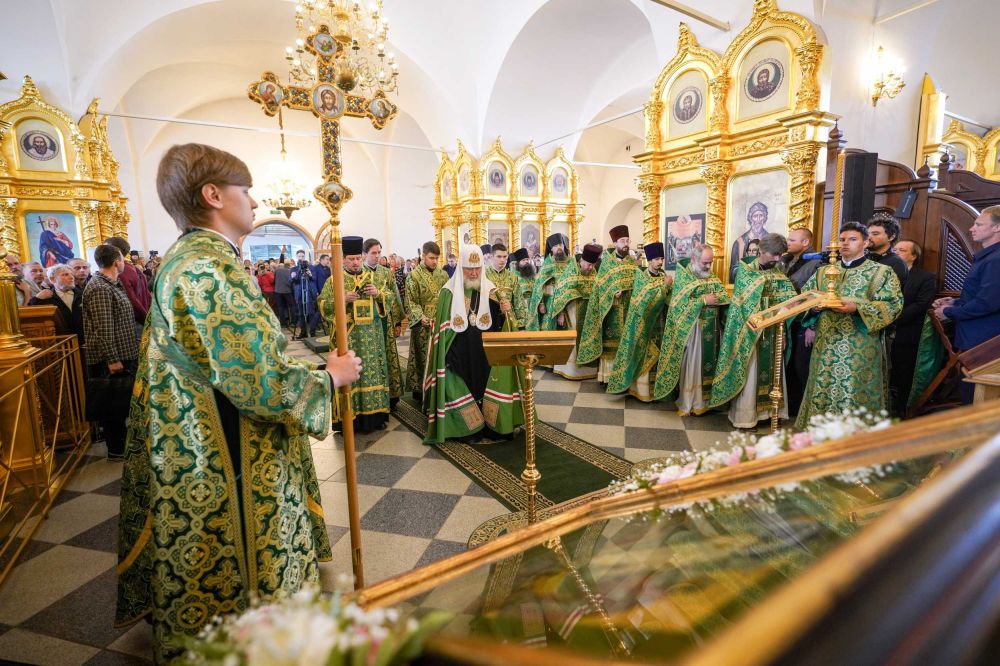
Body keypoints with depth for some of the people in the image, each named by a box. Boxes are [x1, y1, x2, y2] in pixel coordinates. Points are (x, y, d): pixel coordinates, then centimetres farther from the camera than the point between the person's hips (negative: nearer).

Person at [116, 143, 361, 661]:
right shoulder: (209, 268, -23)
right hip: (231, 473, -10)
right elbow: (262, 384, -26)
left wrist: (309, 362, 14)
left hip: (200, 457, 10)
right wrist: (330, 376, -11)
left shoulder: (185, 261, 10)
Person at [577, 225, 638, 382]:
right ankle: (607, 375, 5)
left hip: (628, 309, 3)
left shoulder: (633, 262, 10)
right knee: (610, 340, -2)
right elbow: (601, 285, -4)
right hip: (611, 309, -3)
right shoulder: (607, 262, 1)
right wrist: (613, 292, -19)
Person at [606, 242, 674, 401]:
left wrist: (670, 287, -15)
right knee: (642, 355, -1)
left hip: (659, 323, 5)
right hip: (643, 323, -5)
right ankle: (641, 388, 9)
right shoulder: (641, 277, -9)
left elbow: (670, 300, 2)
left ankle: (653, 387, 20)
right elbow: (647, 299, -19)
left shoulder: (663, 276, 7)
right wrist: (664, 286, -21)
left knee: (655, 355, 10)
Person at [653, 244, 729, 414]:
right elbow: (681, 304, -18)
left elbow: (725, 297, 5)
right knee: (691, 366, 0)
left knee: (708, 363, 10)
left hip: (711, 330, 6)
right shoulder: (682, 276, -9)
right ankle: (687, 403, 11)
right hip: (691, 329, -6)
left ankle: (703, 400, 22)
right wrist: (704, 300, -18)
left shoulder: (712, 276, 10)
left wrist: (713, 298, -15)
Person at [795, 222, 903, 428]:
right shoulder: (824, 271, 14)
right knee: (822, 391, 6)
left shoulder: (881, 272, 3)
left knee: (854, 395, -3)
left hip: (860, 347, -4)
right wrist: (811, 325, -2)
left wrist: (857, 307, -20)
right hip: (826, 344, 4)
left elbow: (893, 304, -6)